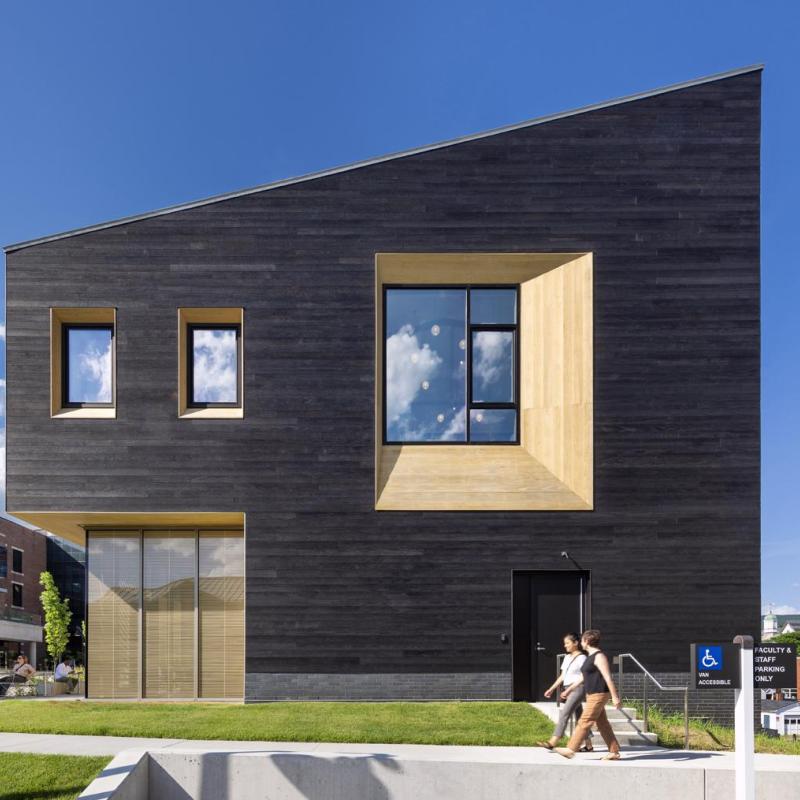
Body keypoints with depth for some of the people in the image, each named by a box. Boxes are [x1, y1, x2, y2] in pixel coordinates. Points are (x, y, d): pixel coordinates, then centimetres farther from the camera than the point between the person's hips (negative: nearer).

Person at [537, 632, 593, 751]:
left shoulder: (582, 658, -8)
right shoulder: (567, 658, 16)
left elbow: (583, 678, -13)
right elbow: (562, 676, 19)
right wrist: (551, 689, 12)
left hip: (577, 689, -9)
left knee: (564, 714, -15)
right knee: (579, 717, 10)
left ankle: (552, 742, -20)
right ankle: (588, 745, 16)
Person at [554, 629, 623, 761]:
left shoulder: (599, 656, -15)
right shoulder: (590, 657, 16)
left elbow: (608, 678, -19)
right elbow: (582, 677, 24)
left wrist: (615, 697, -22)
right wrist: (569, 690, 25)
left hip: (598, 695, -10)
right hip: (593, 695, 10)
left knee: (584, 722, -7)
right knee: (602, 724, 9)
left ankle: (570, 750, -4)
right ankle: (614, 753, 11)